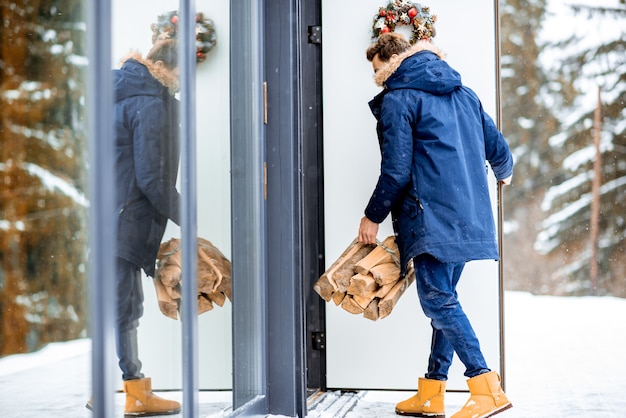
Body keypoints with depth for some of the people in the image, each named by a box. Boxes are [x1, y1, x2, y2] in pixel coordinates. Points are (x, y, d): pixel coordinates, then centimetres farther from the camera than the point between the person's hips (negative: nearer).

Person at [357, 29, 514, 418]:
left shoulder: (397, 99, -5)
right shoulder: (463, 93, 17)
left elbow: (396, 170, -11)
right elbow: (498, 148, 19)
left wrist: (373, 217, 1)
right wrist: (504, 173, 41)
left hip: (433, 218, -8)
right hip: (469, 216, 8)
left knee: (437, 299, -8)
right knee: (444, 298, 12)